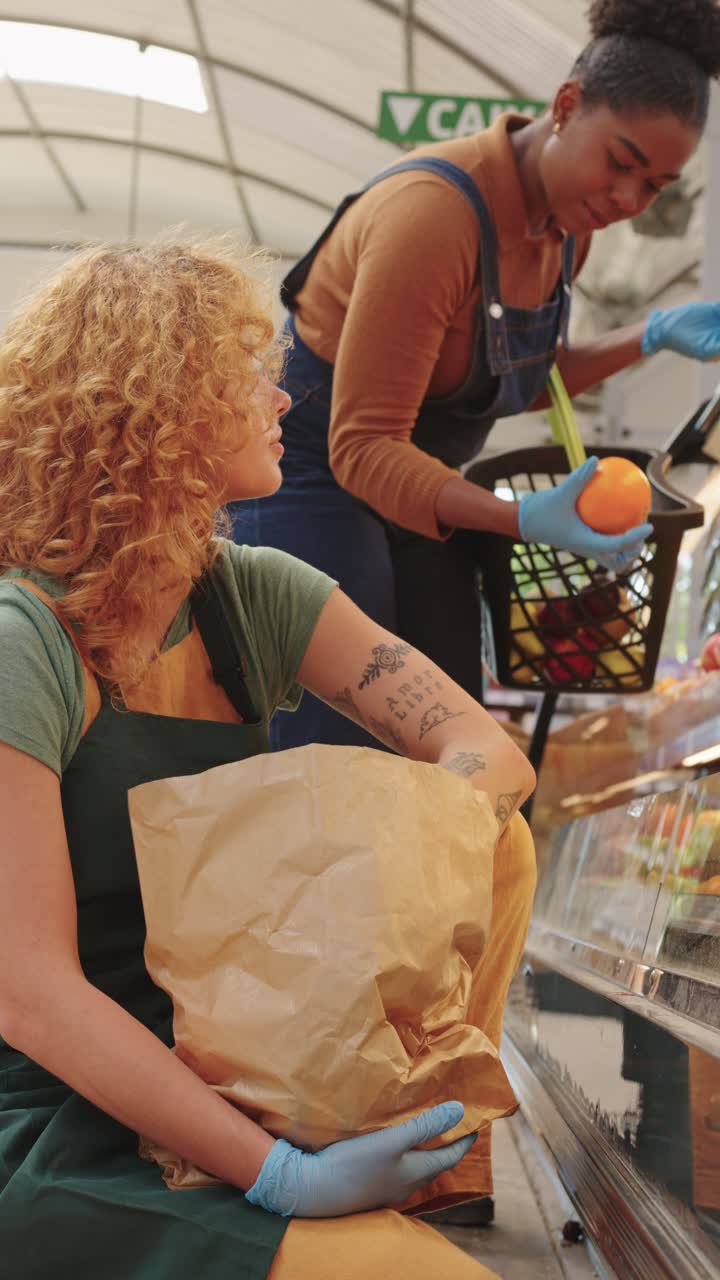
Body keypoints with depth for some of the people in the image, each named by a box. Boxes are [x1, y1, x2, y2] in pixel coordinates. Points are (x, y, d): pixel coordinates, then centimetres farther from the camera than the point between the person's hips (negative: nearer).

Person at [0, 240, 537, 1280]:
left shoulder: (252, 597, 3)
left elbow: (488, 752, -3)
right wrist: (285, 1179, -27)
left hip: (234, 1070, 8)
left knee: (497, 844, -4)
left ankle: (431, 1161, 6)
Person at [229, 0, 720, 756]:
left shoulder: (569, 221, -3)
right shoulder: (435, 214, -29)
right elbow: (363, 446, -29)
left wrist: (652, 338, -2)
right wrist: (522, 519, -41)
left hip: (418, 473, 9)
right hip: (311, 465, -8)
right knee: (336, 752, -11)